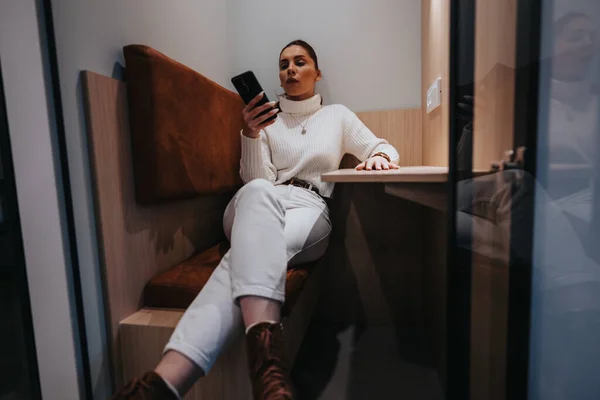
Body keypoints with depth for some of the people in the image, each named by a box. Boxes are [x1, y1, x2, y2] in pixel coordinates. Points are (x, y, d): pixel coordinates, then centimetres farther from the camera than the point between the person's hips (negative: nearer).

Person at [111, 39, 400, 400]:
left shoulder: (338, 115, 22)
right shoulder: (266, 117, 21)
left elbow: (385, 149, 19)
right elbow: (256, 180, 9)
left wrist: (380, 158, -7)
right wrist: (250, 134, -8)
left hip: (312, 210, 0)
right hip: (261, 208, 0)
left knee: (251, 251, -37)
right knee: (258, 192, -41)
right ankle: (265, 344, -58)